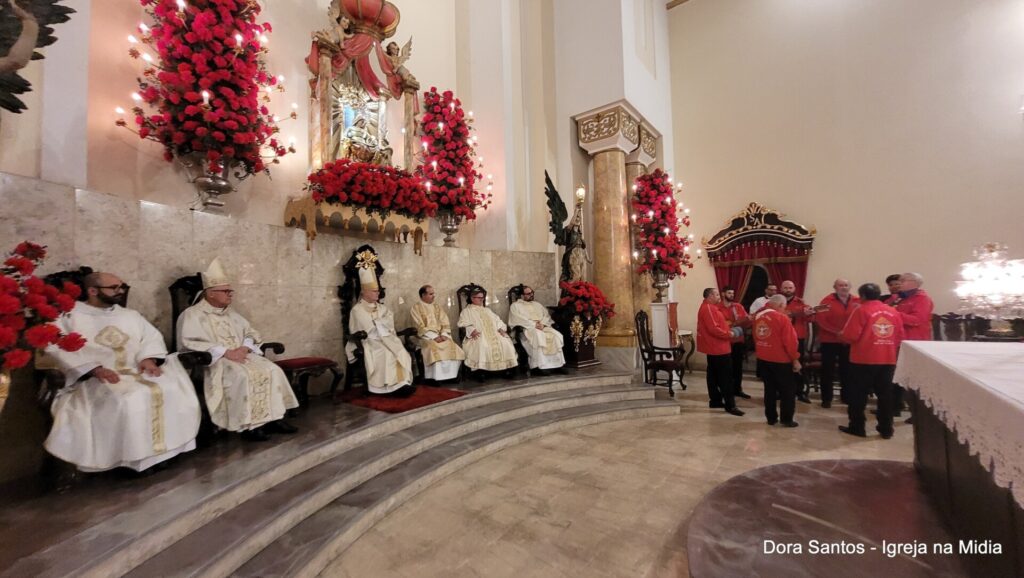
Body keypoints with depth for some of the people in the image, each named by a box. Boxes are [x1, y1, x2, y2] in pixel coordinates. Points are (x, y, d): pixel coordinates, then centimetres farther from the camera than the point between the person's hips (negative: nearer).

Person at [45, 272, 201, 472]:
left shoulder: (131, 315, 21)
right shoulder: (69, 316, 5)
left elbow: (152, 337, 13)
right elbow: (59, 349, -7)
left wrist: (148, 358, -9)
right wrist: (96, 369, -21)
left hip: (137, 372, 4)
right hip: (94, 379, -4)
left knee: (175, 390, -21)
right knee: (128, 400, -34)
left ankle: (167, 447, -11)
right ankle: (136, 457, -19)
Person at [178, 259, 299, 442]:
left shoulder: (231, 313, 20)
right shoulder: (192, 315, -1)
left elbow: (250, 332, 19)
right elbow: (190, 343, -15)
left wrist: (244, 348, -5)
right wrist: (225, 352, -22)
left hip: (241, 356, 7)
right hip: (213, 361, -6)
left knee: (272, 370, -18)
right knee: (242, 376, -35)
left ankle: (272, 418, -16)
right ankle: (247, 425, -24)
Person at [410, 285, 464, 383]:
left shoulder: (437, 307, 17)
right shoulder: (416, 308, 1)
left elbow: (445, 323, 10)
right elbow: (420, 327, -9)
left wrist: (444, 335, -10)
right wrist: (434, 337, -19)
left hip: (440, 336, 5)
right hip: (425, 336, -4)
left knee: (453, 347, -21)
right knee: (434, 349, -33)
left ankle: (451, 375, -12)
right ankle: (434, 377, -24)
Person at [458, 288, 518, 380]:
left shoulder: (487, 310, 32)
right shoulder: (466, 311, 16)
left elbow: (497, 321, 25)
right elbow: (464, 324, -1)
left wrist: (501, 329, 3)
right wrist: (472, 331, -19)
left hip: (494, 334, 5)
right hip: (479, 336, -4)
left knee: (505, 342, -24)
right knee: (482, 345, -38)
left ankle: (507, 367, -20)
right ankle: (480, 370, -34)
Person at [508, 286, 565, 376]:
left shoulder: (537, 305, 27)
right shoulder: (515, 306, 10)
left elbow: (547, 316, 15)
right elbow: (519, 319, -7)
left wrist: (542, 324, -8)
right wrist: (534, 324, -15)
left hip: (543, 327, 5)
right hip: (527, 328, -5)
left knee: (556, 335, -22)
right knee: (538, 336, -37)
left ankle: (557, 364, -19)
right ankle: (538, 366, -36)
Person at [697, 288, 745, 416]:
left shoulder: (710, 307, 16)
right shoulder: (708, 308, -19)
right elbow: (713, 329, -26)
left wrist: (727, 329, 7)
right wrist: (728, 334, -15)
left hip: (714, 347, 11)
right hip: (718, 348, -11)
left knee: (714, 375, 14)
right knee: (726, 377, -7)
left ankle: (715, 400, 21)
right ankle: (730, 405, -3)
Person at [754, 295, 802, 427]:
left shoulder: (758, 316, 4)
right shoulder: (782, 318, -16)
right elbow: (790, 341, -16)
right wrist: (795, 359, -7)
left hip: (764, 358, 6)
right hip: (781, 360, -6)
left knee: (770, 389, 14)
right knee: (788, 391, 9)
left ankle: (771, 417, 20)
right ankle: (787, 419, 13)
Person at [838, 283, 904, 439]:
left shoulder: (861, 310, -11)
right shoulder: (893, 311, 7)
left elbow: (851, 336, -15)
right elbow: (900, 337, 9)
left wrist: (841, 334, 5)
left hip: (864, 359, -5)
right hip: (888, 359, 6)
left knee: (858, 394, 5)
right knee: (885, 394, 14)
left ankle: (856, 427, 11)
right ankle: (886, 429, 20)